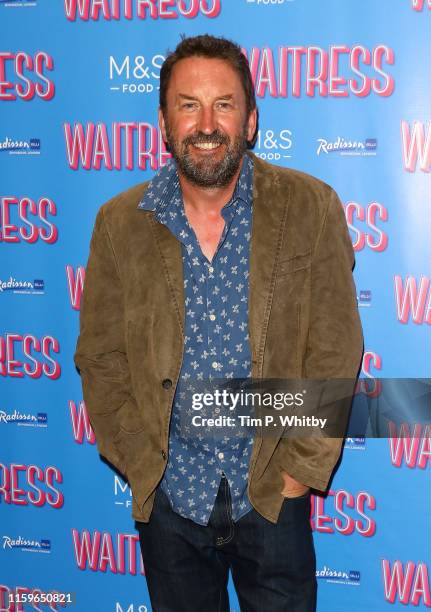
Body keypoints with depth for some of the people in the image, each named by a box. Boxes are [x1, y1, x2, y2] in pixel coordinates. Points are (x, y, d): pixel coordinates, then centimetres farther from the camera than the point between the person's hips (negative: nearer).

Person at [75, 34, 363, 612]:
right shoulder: (120, 223, -4)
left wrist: (303, 468, -7)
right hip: (169, 498, 2)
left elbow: (335, 350, -6)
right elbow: (100, 357, 1)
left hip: (274, 495, -1)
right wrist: (142, 464, -3)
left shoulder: (310, 208, -7)